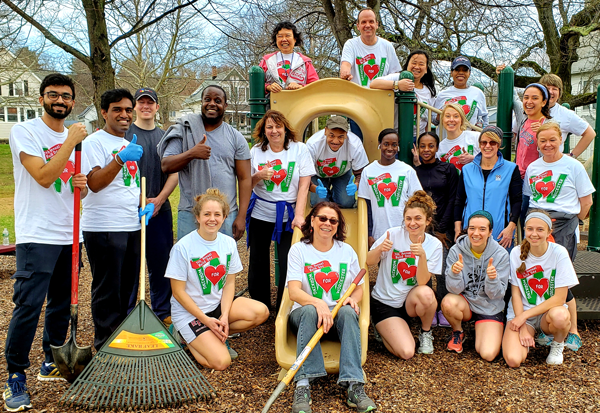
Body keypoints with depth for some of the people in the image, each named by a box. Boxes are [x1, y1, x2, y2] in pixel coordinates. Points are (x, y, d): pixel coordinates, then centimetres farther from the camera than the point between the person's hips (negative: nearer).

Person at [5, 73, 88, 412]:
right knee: (28, 306, -9)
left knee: (62, 304, 14)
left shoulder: (75, 136, 14)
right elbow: (43, 176, -17)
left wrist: (82, 185, -1)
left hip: (70, 235, 7)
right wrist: (70, 142, -15)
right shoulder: (25, 131, -5)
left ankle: (51, 364, 30)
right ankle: (16, 377, 4)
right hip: (37, 235, -6)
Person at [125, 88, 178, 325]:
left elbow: (173, 173, 10)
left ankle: (163, 312, 20)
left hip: (160, 209, 4)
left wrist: (159, 199, -5)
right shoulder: (125, 134, 2)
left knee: (161, 262, 9)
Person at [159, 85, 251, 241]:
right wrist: (191, 154, -19)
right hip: (190, 215, 0)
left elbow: (245, 178, 3)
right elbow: (165, 166, -1)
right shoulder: (184, 131, 6)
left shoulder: (235, 137, 7)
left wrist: (241, 216, -5)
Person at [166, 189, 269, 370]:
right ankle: (187, 337, 8)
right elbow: (178, 291, -13)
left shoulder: (229, 243, -2)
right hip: (189, 312, -5)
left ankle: (216, 336, -1)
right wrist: (206, 320, -16)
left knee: (261, 312, -20)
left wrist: (224, 316, -13)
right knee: (221, 362, -19)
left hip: (219, 304, 5)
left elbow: (229, 282, 1)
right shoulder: (183, 247, -16)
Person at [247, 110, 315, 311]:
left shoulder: (299, 149, -1)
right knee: (258, 261, 8)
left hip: (288, 216, -2)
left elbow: (304, 185, -5)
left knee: (288, 263, -4)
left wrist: (299, 216, -13)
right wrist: (258, 176, -13)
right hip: (260, 214, 2)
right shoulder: (256, 151, 5)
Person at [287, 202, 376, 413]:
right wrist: (318, 303, -32)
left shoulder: (347, 251, 9)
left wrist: (353, 298, -13)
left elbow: (359, 288, 12)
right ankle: (303, 385, -39)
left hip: (338, 314, 2)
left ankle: (354, 385, -38)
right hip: (304, 315, -2)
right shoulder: (299, 250, 0)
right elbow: (294, 292, -13)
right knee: (309, 311, -36)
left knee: (348, 312, -32)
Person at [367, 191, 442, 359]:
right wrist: (379, 249, -29)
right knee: (406, 352, -19)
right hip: (385, 303, -2)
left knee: (426, 293, -34)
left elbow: (422, 282, -15)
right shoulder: (394, 234, -12)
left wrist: (422, 255, -32)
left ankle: (425, 333, -2)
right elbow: (369, 262, -8)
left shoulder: (434, 245, -7)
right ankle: (385, 329, 15)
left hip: (411, 301, 2)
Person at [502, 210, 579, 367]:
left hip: (547, 313, 0)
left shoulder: (559, 253, -11)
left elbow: (559, 298, -13)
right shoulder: (516, 253, -5)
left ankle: (558, 344, -2)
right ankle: (527, 337, 11)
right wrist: (523, 329, -13)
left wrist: (524, 315, -17)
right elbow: (516, 293, -3)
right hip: (520, 314, 1)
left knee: (560, 316, -38)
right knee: (513, 360, -25)